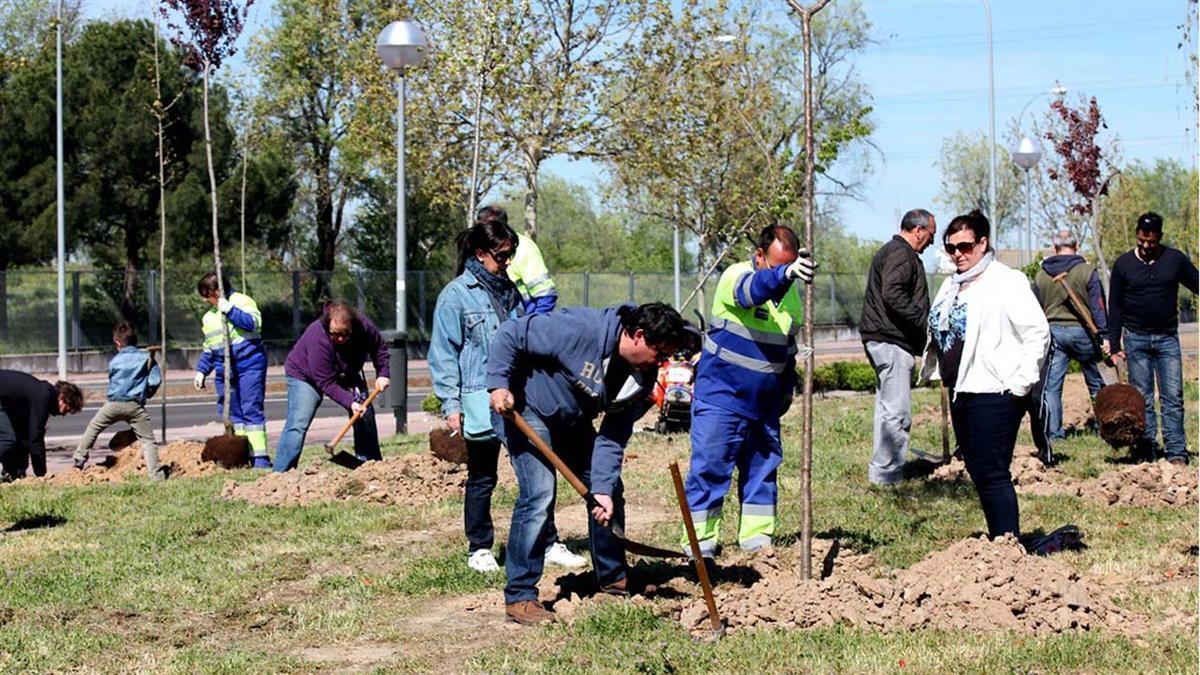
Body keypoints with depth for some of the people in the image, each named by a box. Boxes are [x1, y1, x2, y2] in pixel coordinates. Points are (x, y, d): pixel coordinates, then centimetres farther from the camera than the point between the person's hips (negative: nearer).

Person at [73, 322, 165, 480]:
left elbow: (112, 380, 16)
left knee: (93, 427, 24)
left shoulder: (115, 361, 6)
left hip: (114, 403, 1)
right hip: (136, 405, -1)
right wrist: (147, 393, 17)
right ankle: (155, 475, -10)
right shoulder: (146, 358, 3)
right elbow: (156, 380, -1)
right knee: (148, 440, -1)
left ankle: (80, 458, 27)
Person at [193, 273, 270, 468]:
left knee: (251, 410, -10)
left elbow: (253, 323, -21)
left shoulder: (243, 302, -2)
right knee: (231, 413, 5)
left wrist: (230, 310, -23)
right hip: (225, 371, 7)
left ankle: (260, 458, -11)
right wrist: (201, 371, 19)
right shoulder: (209, 317, 21)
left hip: (249, 366, -7)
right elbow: (209, 349, 27)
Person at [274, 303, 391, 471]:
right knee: (298, 424, -20)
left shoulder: (364, 327, -28)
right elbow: (327, 383, -36)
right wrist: (350, 403, -43)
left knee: (365, 415, 0)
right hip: (305, 375, -6)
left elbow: (379, 347, -5)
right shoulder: (317, 339, -41)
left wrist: (383, 373, -17)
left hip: (347, 375, 6)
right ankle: (281, 473, -21)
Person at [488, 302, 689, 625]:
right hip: (525, 408, -8)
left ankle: (614, 580, 27)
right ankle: (519, 598, -15)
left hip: (573, 422, 8)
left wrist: (603, 488, -21)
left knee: (610, 493, 8)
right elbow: (511, 334, -25)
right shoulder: (581, 330, -31)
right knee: (539, 495, -21)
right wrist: (499, 384, -30)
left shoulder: (643, 377, -9)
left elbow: (612, 438, -10)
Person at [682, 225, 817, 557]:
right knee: (709, 468, -6)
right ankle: (699, 542, -1)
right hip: (721, 396, -7)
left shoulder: (791, 292, 7)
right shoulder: (737, 276, -15)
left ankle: (757, 539, 19)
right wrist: (785, 273, -60)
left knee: (763, 470, 10)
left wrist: (787, 389, 21)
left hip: (765, 403, 7)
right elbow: (754, 290, -41)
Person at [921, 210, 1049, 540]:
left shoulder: (1005, 282, -10)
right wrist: (940, 374, 15)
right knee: (977, 472, 13)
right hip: (960, 392, 9)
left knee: (992, 474, -10)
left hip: (993, 393, -9)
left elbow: (1038, 333, -14)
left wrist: (1019, 384, -16)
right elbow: (939, 332, 26)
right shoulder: (952, 286, 15)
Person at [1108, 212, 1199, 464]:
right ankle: (1147, 449, 6)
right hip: (1136, 339, 0)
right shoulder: (1123, 264, 2)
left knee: (1173, 397, -5)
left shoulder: (1175, 260, 2)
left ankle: (1176, 452, -5)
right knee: (1142, 399, 1)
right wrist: (1114, 344, 2)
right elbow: (1115, 307, 5)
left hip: (1167, 339, 0)